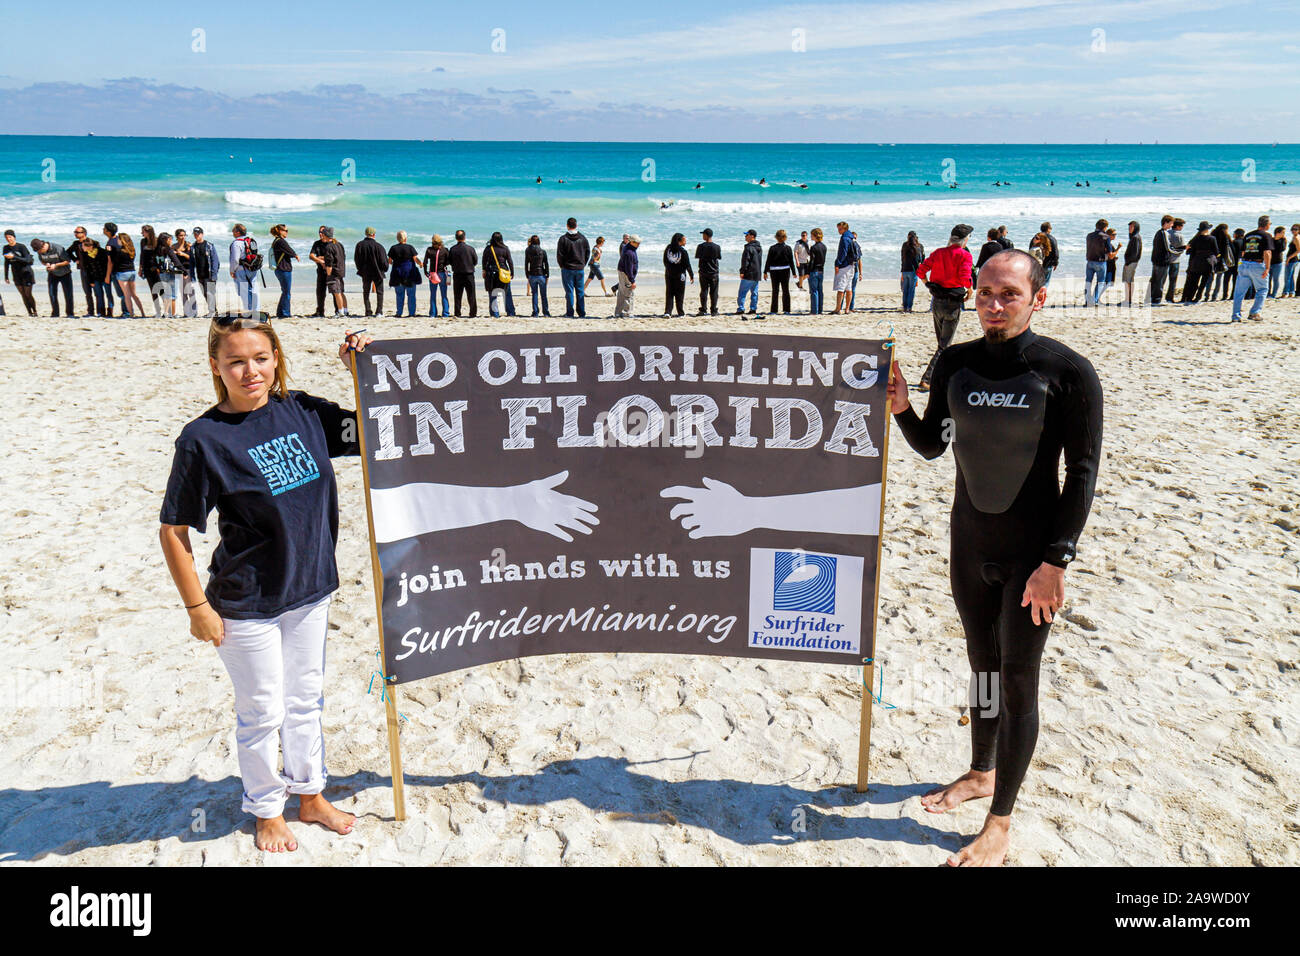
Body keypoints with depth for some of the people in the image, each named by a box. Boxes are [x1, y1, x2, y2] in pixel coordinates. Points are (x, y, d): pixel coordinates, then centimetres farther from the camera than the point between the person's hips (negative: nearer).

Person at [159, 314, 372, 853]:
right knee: (263, 713, 12)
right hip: (247, 605, -4)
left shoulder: (302, 412, -4)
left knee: (306, 700, 20)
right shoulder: (203, 439, -16)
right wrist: (197, 607, -9)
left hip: (309, 591, 5)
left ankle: (311, 797, 41)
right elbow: (173, 531, -11)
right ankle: (267, 811, 36)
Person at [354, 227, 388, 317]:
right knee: (379, 292, 7)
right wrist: (385, 269, 9)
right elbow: (383, 261, -10)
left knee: (366, 292, 13)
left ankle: (368, 311, 8)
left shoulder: (359, 245, -4)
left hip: (365, 273, 3)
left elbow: (356, 260, 4)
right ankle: (379, 311, -2)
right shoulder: (378, 246, -15)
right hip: (377, 272, -3)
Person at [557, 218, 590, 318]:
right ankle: (582, 313, 9)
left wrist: (562, 266, 6)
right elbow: (588, 252, 8)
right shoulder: (582, 238, 2)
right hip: (580, 268, 3)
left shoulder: (563, 239, -9)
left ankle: (569, 313, 0)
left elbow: (559, 254, -8)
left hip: (567, 269, -3)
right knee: (580, 291, 8)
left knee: (569, 291, 1)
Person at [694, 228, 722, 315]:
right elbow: (719, 258, 2)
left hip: (703, 272, 0)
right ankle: (713, 311, 5)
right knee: (714, 292, 6)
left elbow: (697, 258, 2)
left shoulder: (701, 246, -7)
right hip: (714, 272, 0)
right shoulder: (717, 247, -6)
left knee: (704, 291, 5)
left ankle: (703, 310, 2)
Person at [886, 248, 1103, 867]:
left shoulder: (1067, 372, -14)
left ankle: (1000, 822, 16)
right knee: (983, 664, 20)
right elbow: (932, 447, 9)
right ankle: (981, 772, 40)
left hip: (1032, 553, -4)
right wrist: (901, 408, -11)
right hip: (969, 544, 5)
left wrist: (1055, 561, -17)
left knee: (1017, 681, 2)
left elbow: (1082, 472, -12)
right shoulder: (955, 365, 0)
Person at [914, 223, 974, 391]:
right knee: (944, 346, 0)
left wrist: (930, 288, 15)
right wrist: (969, 290, -2)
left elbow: (920, 271, 3)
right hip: (953, 303, -6)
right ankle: (926, 380, -10)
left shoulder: (938, 252, 7)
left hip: (937, 301, 6)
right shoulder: (964, 255, -9)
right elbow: (965, 278, -21)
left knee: (942, 341, 20)